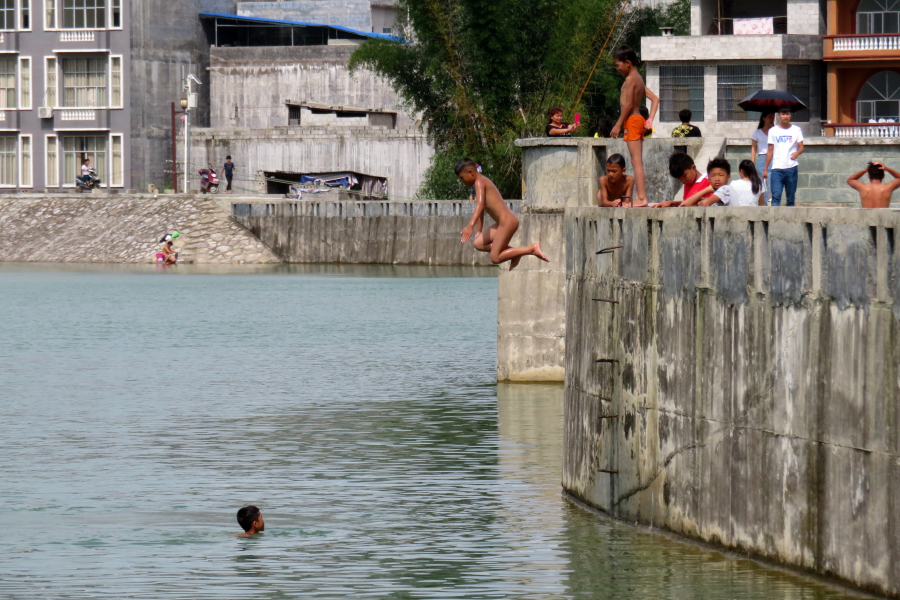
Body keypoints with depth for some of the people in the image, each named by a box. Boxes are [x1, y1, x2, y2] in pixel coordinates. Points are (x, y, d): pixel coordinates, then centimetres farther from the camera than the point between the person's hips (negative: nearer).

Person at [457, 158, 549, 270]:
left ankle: (532, 249, -13)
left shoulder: (479, 182, -10)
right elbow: (481, 209, 30)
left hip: (507, 222, -10)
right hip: (502, 223, 10)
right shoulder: (484, 182, 20)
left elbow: (480, 205, -27)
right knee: (478, 244, 11)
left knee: (495, 258, -10)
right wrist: (479, 232, 37)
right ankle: (515, 252, 7)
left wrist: (470, 226, -39)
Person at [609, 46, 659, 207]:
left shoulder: (630, 79, -11)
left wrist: (618, 125, -13)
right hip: (638, 120, 10)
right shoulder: (639, 79, 17)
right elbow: (655, 99, 17)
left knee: (636, 161, -13)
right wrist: (650, 119, 10)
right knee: (637, 161, 10)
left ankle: (641, 198, -18)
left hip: (632, 121, -10)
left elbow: (628, 104, -17)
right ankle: (640, 197, 10)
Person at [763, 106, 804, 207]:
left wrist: (797, 153, -21)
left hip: (792, 168, 0)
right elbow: (770, 151, 12)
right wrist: (765, 169, 9)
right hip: (777, 168, 0)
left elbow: (801, 147, 3)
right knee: (776, 196, -13)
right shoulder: (773, 131, 10)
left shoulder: (796, 130, 9)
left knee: (791, 197, 4)